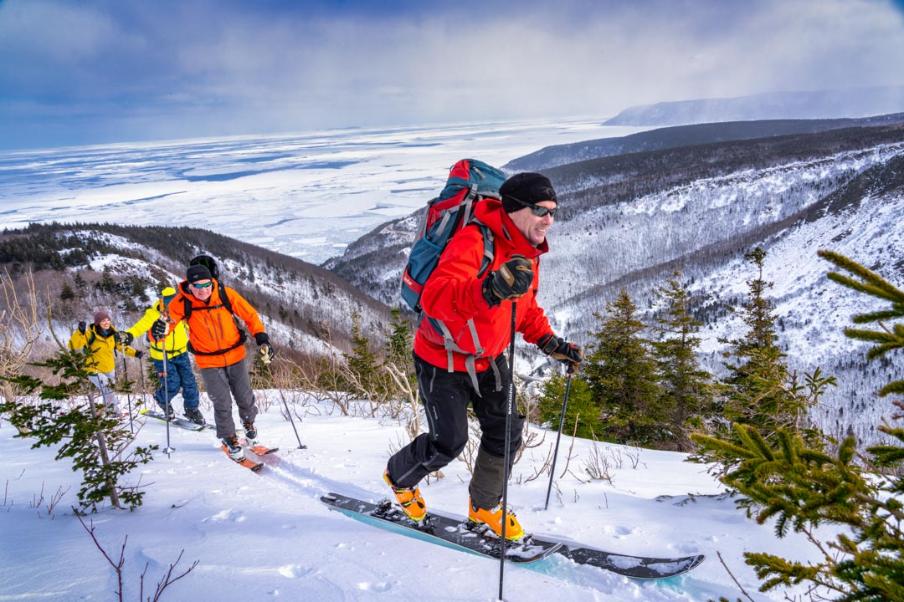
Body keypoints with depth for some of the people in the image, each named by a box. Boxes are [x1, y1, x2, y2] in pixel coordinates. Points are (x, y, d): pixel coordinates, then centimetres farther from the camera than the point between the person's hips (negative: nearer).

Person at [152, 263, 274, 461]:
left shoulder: (226, 294, -17)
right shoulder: (182, 302, -18)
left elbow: (249, 315, -8)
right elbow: (167, 321, -20)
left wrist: (262, 339, -17)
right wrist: (159, 329, -44)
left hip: (236, 355, 1)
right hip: (208, 362, -1)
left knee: (245, 397, 14)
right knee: (222, 403, 1)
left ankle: (248, 421, 47)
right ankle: (229, 439, 27)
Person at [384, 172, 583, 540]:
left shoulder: (527, 252, -1)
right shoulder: (474, 241, -30)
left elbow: (525, 307, 14)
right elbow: (434, 297, -45)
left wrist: (549, 342, -3)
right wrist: (490, 289, -63)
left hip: (489, 359, 8)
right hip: (443, 360, -7)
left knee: (507, 431, 5)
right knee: (449, 441, -2)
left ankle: (485, 506, 31)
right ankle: (399, 476, 32)